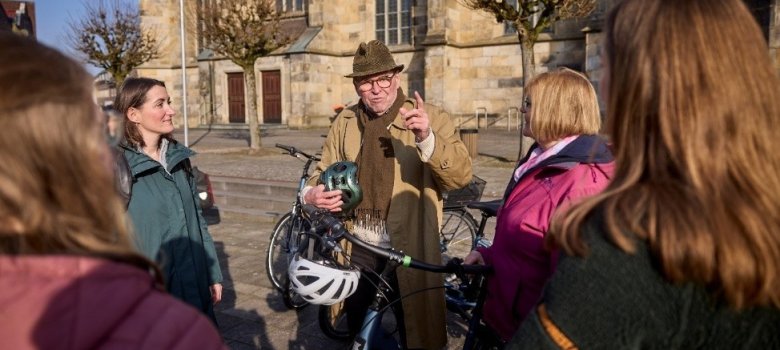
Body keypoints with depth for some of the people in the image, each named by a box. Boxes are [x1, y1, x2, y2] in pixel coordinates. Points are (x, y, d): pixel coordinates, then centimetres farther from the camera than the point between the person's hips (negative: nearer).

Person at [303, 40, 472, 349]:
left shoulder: (430, 117, -9)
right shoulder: (345, 122, 4)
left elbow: (461, 175, -20)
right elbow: (325, 170, 11)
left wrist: (427, 140, -38)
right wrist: (312, 193, -13)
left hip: (409, 247, -4)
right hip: (356, 247, 4)